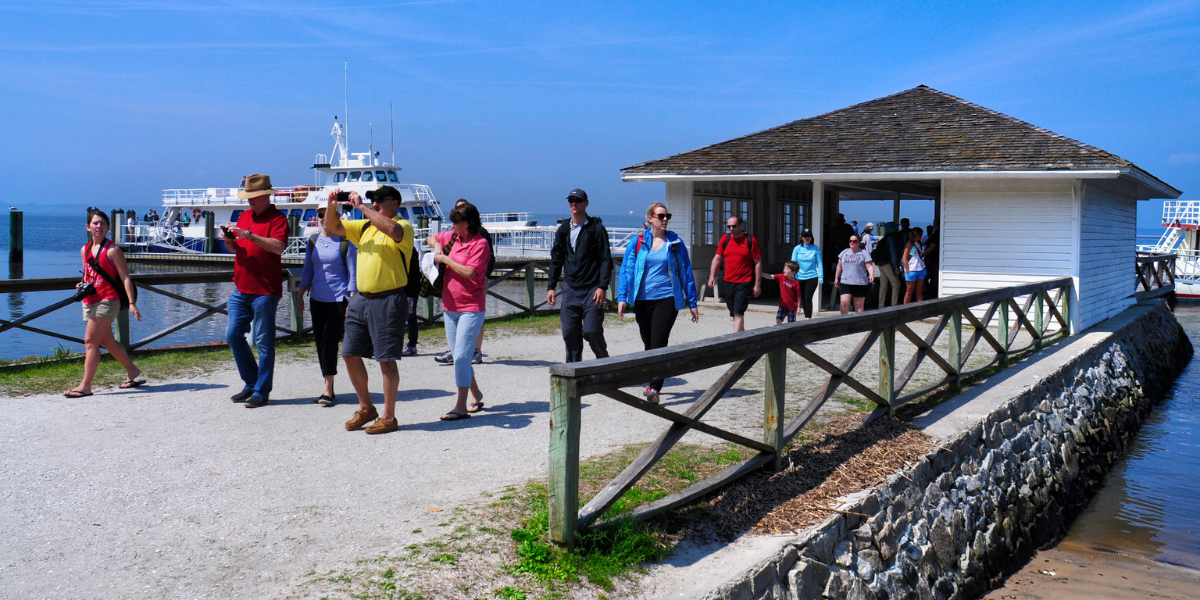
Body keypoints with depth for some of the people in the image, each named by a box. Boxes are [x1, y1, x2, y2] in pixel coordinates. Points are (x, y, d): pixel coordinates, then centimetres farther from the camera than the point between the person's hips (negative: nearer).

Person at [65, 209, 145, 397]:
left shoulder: (112, 250, -7)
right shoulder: (84, 250, 13)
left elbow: (125, 278, -10)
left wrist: (131, 303, -18)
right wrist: (83, 285, 3)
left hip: (107, 300, -8)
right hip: (90, 301, 8)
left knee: (90, 340, -11)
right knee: (107, 341, 14)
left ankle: (85, 386, -8)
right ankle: (132, 371, 31)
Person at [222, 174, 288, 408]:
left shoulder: (277, 219, -6)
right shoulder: (244, 216, 17)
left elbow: (278, 247, -23)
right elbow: (234, 249, 24)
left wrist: (249, 235, -26)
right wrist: (228, 239, 2)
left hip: (265, 291, -8)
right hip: (241, 289, 8)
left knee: (264, 342, -2)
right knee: (233, 335, 7)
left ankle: (261, 391, 5)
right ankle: (251, 384, 20)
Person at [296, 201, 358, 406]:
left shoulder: (346, 242, -5)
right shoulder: (313, 241, 9)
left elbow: (353, 274, -4)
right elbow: (307, 270, 17)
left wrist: (352, 302, -9)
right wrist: (300, 295, 11)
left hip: (339, 299, -5)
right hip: (317, 299, 5)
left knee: (329, 343, -11)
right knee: (320, 343, 6)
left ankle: (328, 390, -2)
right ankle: (329, 389, 15)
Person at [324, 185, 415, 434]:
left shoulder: (404, 226, -5)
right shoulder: (364, 226, 17)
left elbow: (392, 230, -29)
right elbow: (332, 228, 17)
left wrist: (362, 207, -23)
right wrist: (332, 206, -3)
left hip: (388, 301, -8)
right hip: (360, 299, 8)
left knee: (386, 359, -3)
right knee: (350, 354, 10)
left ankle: (388, 418, 8)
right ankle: (366, 408, 26)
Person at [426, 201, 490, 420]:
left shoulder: (480, 244, -12)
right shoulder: (452, 237, 10)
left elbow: (469, 272, -22)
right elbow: (431, 239, 27)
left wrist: (445, 259, -12)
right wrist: (436, 247, 5)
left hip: (471, 308, -8)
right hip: (449, 306, 8)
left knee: (461, 355, -13)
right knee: (459, 356, 14)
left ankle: (461, 406, -9)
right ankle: (476, 395, 30)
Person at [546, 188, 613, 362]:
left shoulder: (596, 228, -2)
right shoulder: (563, 229, 12)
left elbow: (606, 259, -5)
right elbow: (556, 260, 17)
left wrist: (602, 286, -14)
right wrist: (551, 286, 10)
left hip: (592, 289, -4)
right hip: (570, 289, 5)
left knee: (591, 331, -9)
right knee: (569, 332, 2)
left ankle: (604, 361, 16)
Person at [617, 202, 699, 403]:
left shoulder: (675, 243, 5)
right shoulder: (637, 242, 5)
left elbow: (686, 273, 9)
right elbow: (626, 270, 4)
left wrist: (692, 303, 8)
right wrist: (622, 297, -7)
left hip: (667, 298, -2)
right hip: (642, 300, 2)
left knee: (658, 343, -13)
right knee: (648, 343, 13)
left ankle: (654, 388, -18)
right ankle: (653, 381, 31)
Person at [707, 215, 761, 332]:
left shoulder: (751, 240, -5)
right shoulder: (724, 239, 7)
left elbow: (758, 263, -3)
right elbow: (717, 258, 12)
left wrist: (757, 284, -6)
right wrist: (712, 276, -1)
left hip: (744, 283, -5)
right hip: (728, 282, 5)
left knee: (738, 313, -13)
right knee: (734, 313, 13)